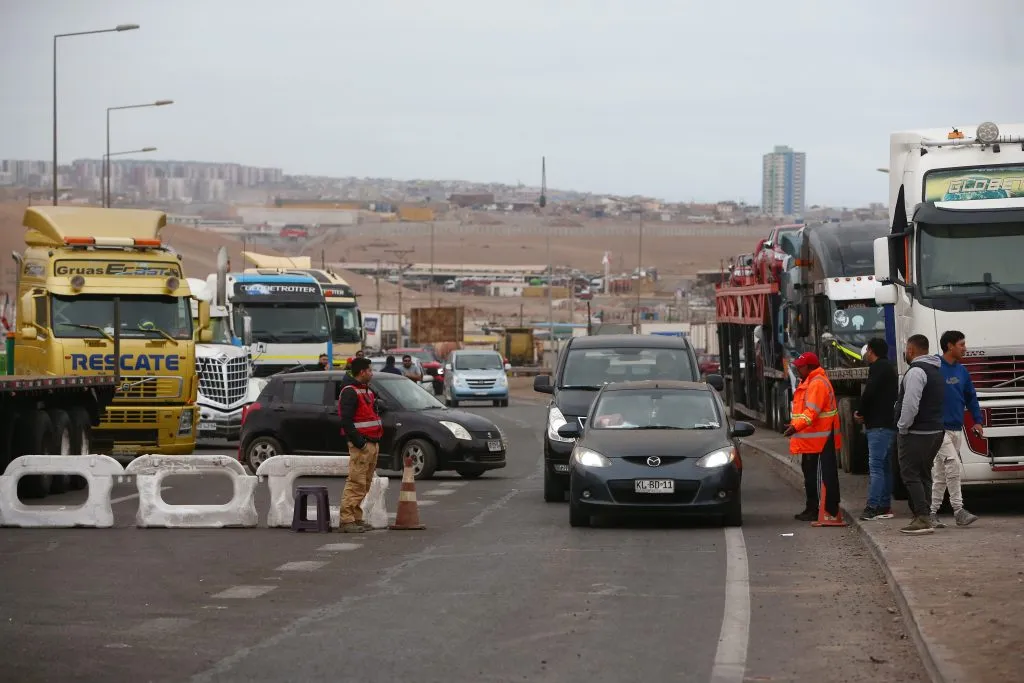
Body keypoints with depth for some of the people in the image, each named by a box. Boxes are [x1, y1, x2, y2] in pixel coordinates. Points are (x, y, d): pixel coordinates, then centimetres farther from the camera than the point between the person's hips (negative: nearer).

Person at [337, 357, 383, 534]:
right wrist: (358, 442, -23)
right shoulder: (350, 392, -11)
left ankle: (356, 518, 18)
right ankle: (347, 521, -14)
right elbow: (346, 420, -20)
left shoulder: (366, 390, 21)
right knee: (356, 483, -13)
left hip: (372, 444, 10)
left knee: (364, 485, 13)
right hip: (361, 445, -10)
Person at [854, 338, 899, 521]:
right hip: (889, 423, 11)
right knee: (884, 466, 12)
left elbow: (869, 393, -20)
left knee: (875, 466, -14)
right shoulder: (888, 368, 23)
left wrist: (861, 413, -2)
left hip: (879, 425, -11)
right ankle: (884, 506, 14)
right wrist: (864, 413, 10)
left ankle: (874, 507, -19)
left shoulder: (879, 367, -10)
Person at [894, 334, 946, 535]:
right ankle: (923, 516, 12)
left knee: (910, 474, -8)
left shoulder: (916, 371, -15)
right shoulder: (936, 371, 18)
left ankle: (922, 519, -16)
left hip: (916, 434, -10)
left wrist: (903, 427, -12)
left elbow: (910, 404, -24)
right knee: (924, 475, 13)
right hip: (936, 431, 10)